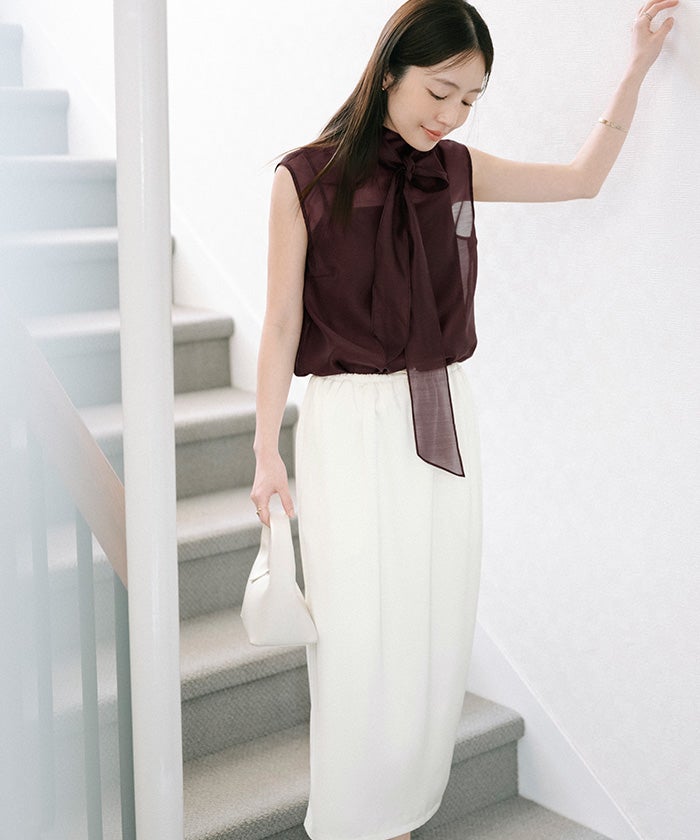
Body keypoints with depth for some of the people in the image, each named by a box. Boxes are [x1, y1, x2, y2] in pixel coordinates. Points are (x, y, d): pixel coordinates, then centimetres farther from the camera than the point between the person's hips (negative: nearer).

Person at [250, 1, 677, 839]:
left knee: (434, 635, 9)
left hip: (444, 423, 5)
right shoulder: (306, 177, -7)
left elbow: (582, 177, 18)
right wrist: (266, 453, -5)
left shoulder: (457, 170, 6)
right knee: (358, 638, 0)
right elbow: (282, 325, -4)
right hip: (349, 425, -4)